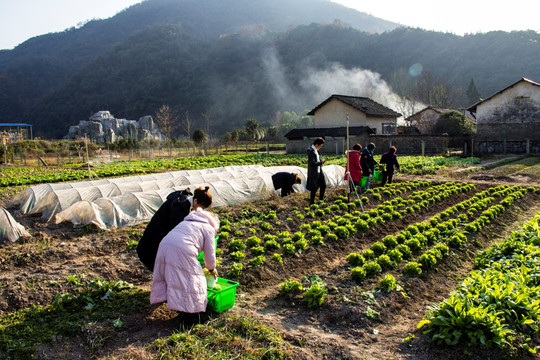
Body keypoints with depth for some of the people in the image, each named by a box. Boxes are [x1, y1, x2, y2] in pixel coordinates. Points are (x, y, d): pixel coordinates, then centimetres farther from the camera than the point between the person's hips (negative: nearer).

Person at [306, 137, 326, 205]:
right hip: (314, 173, -10)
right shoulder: (311, 151, -20)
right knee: (314, 188, -1)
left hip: (319, 172, 10)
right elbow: (312, 163, -25)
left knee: (323, 185, 15)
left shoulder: (316, 150, 9)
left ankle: (321, 200, 30)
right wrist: (321, 162, -16)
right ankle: (312, 203, 12)